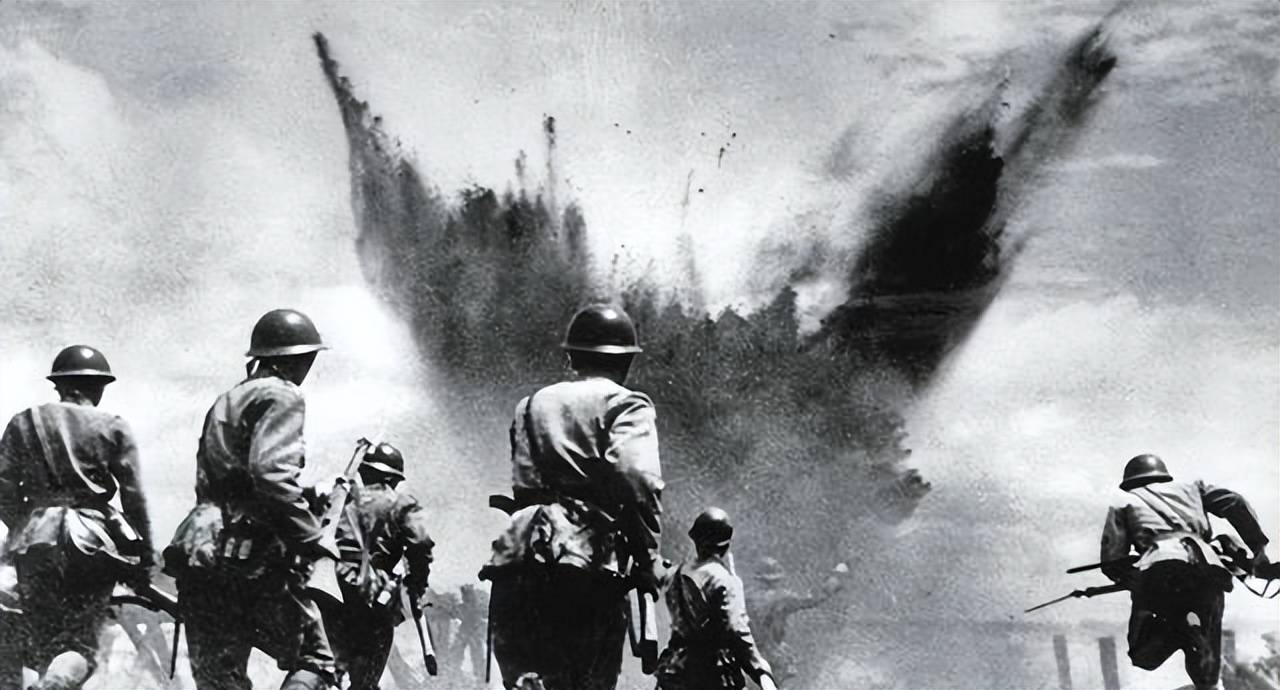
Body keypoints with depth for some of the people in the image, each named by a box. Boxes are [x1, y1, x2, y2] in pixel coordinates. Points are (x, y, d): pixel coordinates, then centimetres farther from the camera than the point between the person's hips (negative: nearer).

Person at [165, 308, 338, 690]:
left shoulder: (225, 401, 23)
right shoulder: (280, 396, -4)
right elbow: (271, 473, -20)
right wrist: (314, 541, -18)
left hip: (199, 556, 8)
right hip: (254, 557, -8)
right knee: (316, 659, 5)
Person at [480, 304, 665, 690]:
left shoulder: (533, 404, 24)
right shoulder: (625, 405, 5)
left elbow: (522, 482, 17)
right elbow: (637, 480, -12)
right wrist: (647, 560, -7)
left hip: (517, 560, 4)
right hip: (588, 570, -4)